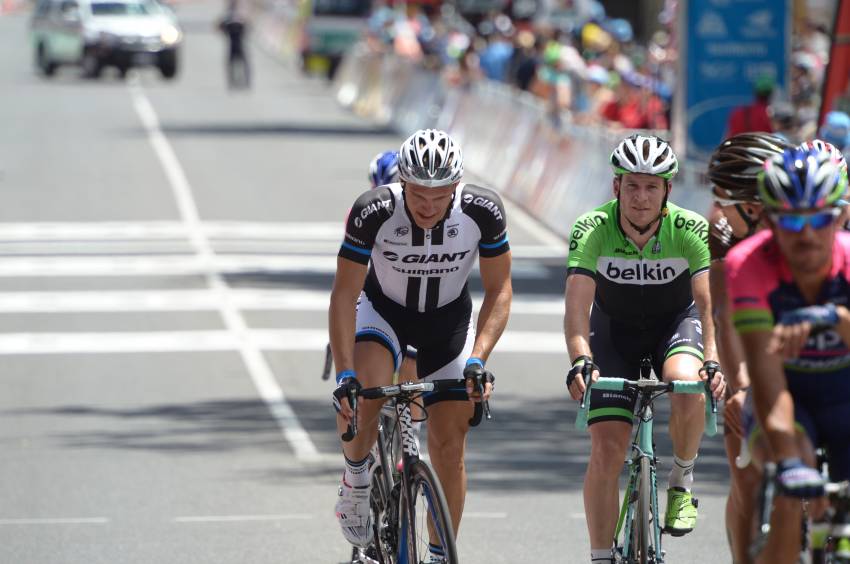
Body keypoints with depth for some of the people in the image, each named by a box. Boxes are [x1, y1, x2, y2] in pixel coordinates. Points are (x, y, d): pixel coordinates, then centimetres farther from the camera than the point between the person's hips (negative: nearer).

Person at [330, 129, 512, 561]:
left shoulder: (483, 211, -26)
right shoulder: (374, 211, -30)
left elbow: (499, 290, -15)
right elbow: (344, 295, -25)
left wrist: (477, 361, -26)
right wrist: (345, 375, -33)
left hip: (448, 317, 1)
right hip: (383, 308, -1)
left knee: (449, 444, -3)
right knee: (364, 391, -32)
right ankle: (356, 481, -4)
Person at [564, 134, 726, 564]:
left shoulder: (691, 230, -25)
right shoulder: (592, 230, -26)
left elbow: (708, 302, -32)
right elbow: (577, 308, -32)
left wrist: (712, 362, -48)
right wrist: (581, 361, -50)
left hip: (675, 323, -1)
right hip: (615, 329, 1)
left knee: (688, 390, -34)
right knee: (607, 448, -10)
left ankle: (681, 480, -7)